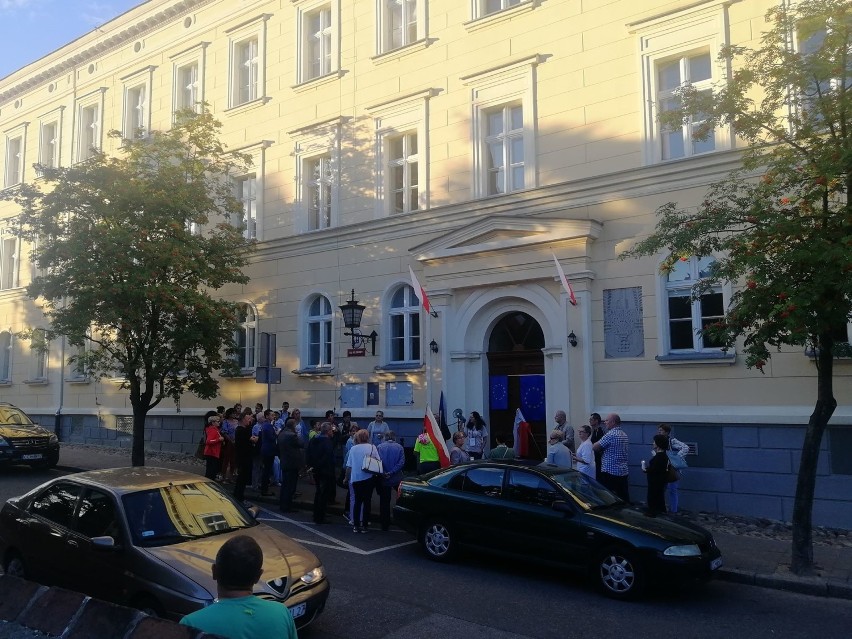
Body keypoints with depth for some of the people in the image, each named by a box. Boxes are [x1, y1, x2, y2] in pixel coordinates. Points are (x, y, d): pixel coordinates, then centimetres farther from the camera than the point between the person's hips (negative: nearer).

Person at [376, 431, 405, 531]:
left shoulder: (379, 447, -2)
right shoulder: (399, 447, -1)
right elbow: (401, 462, -10)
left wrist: (383, 473, -7)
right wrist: (392, 472, -12)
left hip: (383, 479, 0)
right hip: (397, 478, 0)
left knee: (384, 501, 9)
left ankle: (385, 524, 14)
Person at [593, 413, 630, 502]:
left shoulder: (610, 434, -14)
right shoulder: (624, 435, 13)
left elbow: (594, 447, -13)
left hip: (610, 472, -8)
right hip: (623, 472, 8)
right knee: (624, 498, 8)